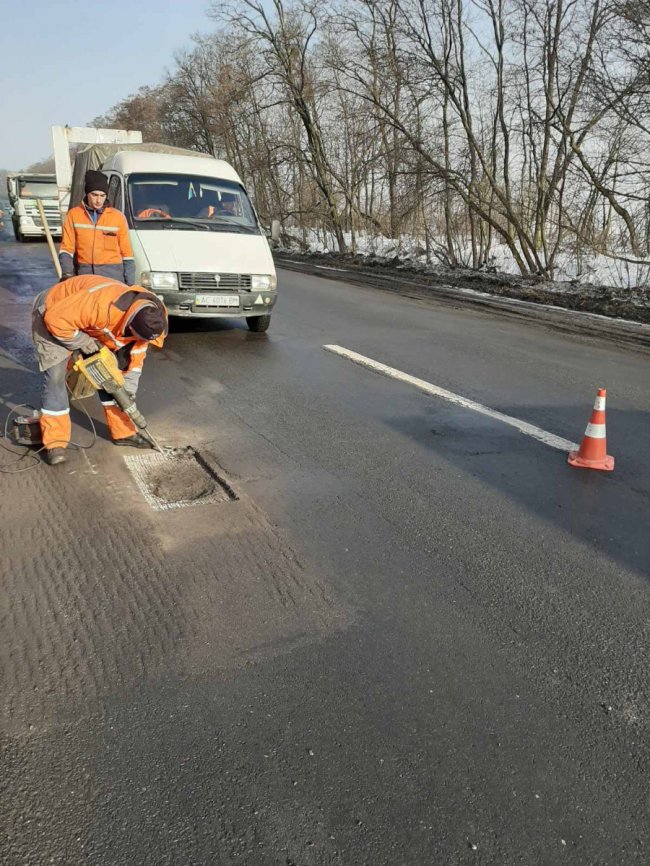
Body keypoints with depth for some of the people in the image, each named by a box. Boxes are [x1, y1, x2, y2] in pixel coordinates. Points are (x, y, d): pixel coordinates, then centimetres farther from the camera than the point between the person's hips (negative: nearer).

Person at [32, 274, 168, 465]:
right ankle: (55, 443, -9)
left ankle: (123, 431, 12)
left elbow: (135, 356, -7)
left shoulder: (144, 316, -20)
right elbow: (56, 319, -36)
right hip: (53, 315, -7)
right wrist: (83, 343, -26)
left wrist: (128, 392, -6)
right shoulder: (102, 305, -44)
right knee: (55, 376, -16)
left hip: (90, 324, 7)